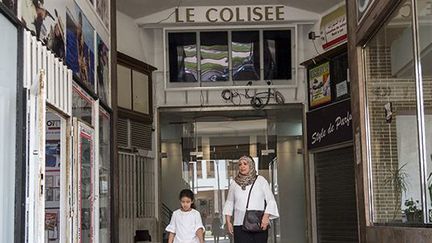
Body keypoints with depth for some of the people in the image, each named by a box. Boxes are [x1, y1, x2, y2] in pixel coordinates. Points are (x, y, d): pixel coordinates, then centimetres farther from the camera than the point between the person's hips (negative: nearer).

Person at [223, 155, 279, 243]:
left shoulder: (260, 180, 5)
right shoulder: (234, 183, 10)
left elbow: (270, 200, 2)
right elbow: (229, 203, 18)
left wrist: (266, 217, -11)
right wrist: (228, 221, 10)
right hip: (240, 225, 1)